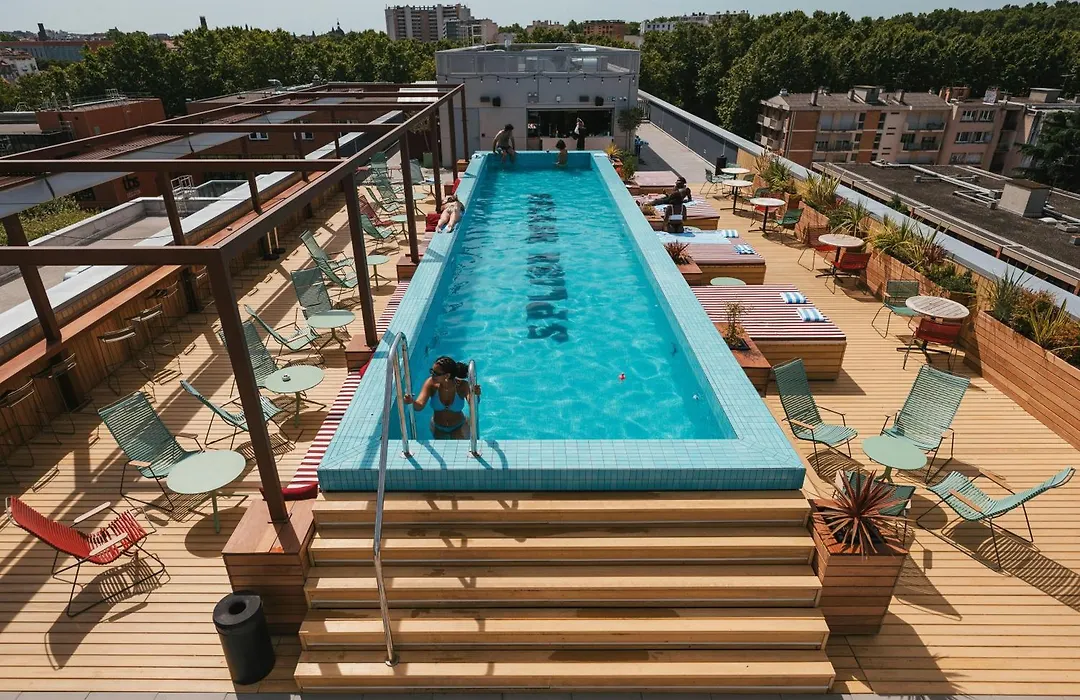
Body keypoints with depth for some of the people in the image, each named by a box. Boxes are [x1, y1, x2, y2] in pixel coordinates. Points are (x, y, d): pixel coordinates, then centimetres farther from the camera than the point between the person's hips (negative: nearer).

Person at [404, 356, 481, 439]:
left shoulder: (462, 385, -28)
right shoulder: (431, 383, -24)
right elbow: (419, 406, -32)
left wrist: (476, 396, -64)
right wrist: (412, 402, -55)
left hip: (459, 428, -2)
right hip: (438, 429, 2)